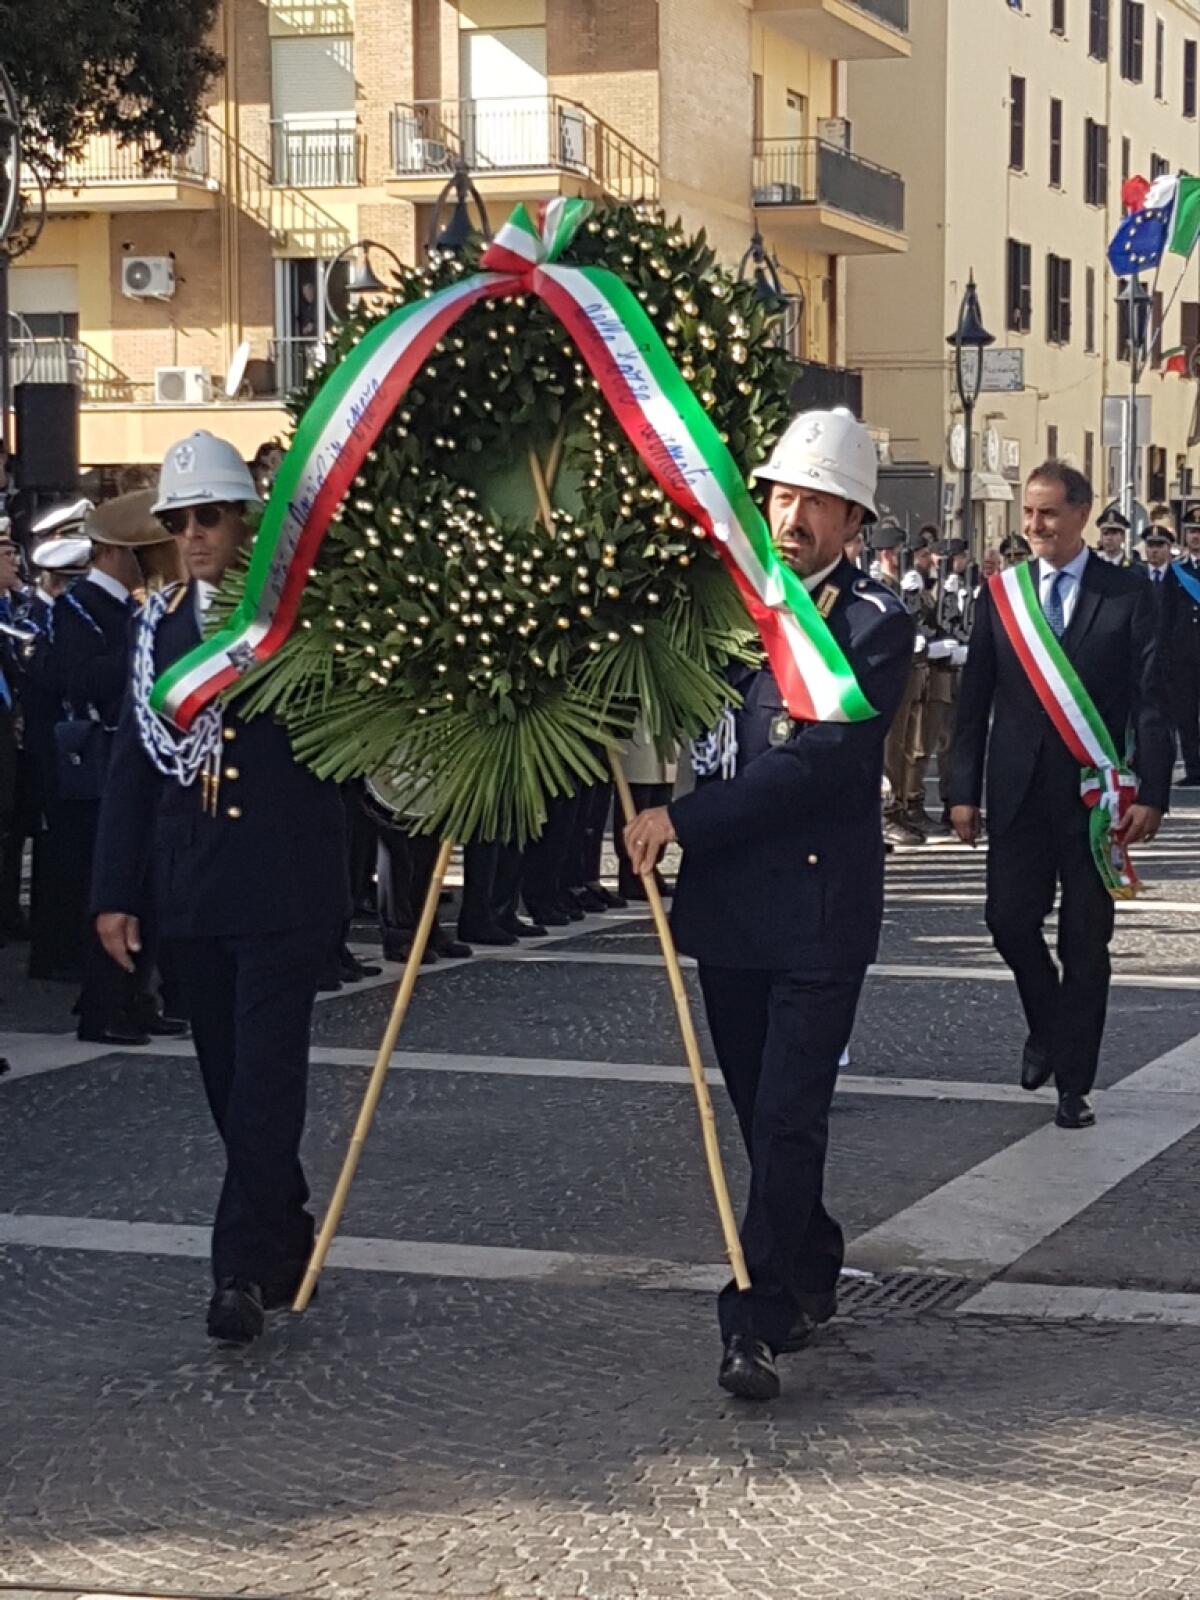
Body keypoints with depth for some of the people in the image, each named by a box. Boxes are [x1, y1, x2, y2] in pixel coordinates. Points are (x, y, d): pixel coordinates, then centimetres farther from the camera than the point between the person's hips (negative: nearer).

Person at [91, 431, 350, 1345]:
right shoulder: (161, 626, 10)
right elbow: (135, 764, 10)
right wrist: (116, 891, 7)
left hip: (284, 885, -5)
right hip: (192, 891, 5)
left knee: (265, 1078, -8)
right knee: (231, 1082, 12)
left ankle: (244, 1266, -6)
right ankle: (284, 1240, 26)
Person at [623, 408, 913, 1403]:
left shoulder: (875, 624, -9)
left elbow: (819, 762, -18)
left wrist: (684, 819, -18)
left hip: (819, 914, -6)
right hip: (728, 904, 6)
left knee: (788, 1120, -8)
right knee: (761, 1114, 15)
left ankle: (759, 1321, -6)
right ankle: (812, 1277, 31)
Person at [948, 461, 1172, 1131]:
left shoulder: (1128, 593, -2)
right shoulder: (1002, 593, 5)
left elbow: (1151, 699, -5)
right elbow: (976, 698, 7)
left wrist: (1151, 793, -12)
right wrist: (965, 792, 2)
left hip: (1094, 793, -2)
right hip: (1019, 792, 2)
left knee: (1086, 942, 3)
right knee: (1010, 920, 0)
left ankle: (1074, 1081, 13)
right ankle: (1049, 1026, 29)